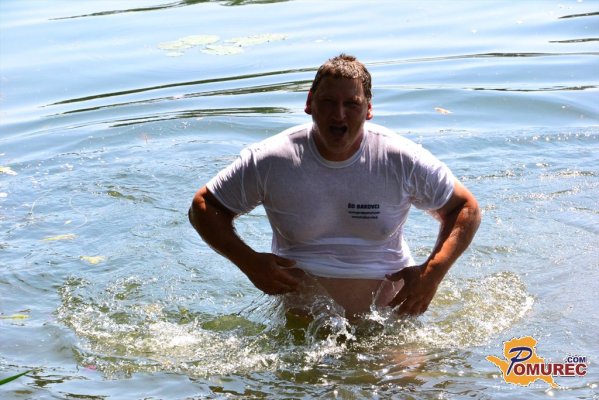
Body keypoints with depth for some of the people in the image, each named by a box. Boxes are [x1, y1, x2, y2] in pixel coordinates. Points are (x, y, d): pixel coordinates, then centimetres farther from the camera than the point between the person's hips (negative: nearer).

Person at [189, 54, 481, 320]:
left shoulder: (402, 161, -12)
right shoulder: (269, 161, -12)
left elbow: (466, 208, -1)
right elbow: (203, 207, -2)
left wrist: (433, 273, -16)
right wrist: (248, 262, -17)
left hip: (386, 302, 0)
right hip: (302, 297, 1)